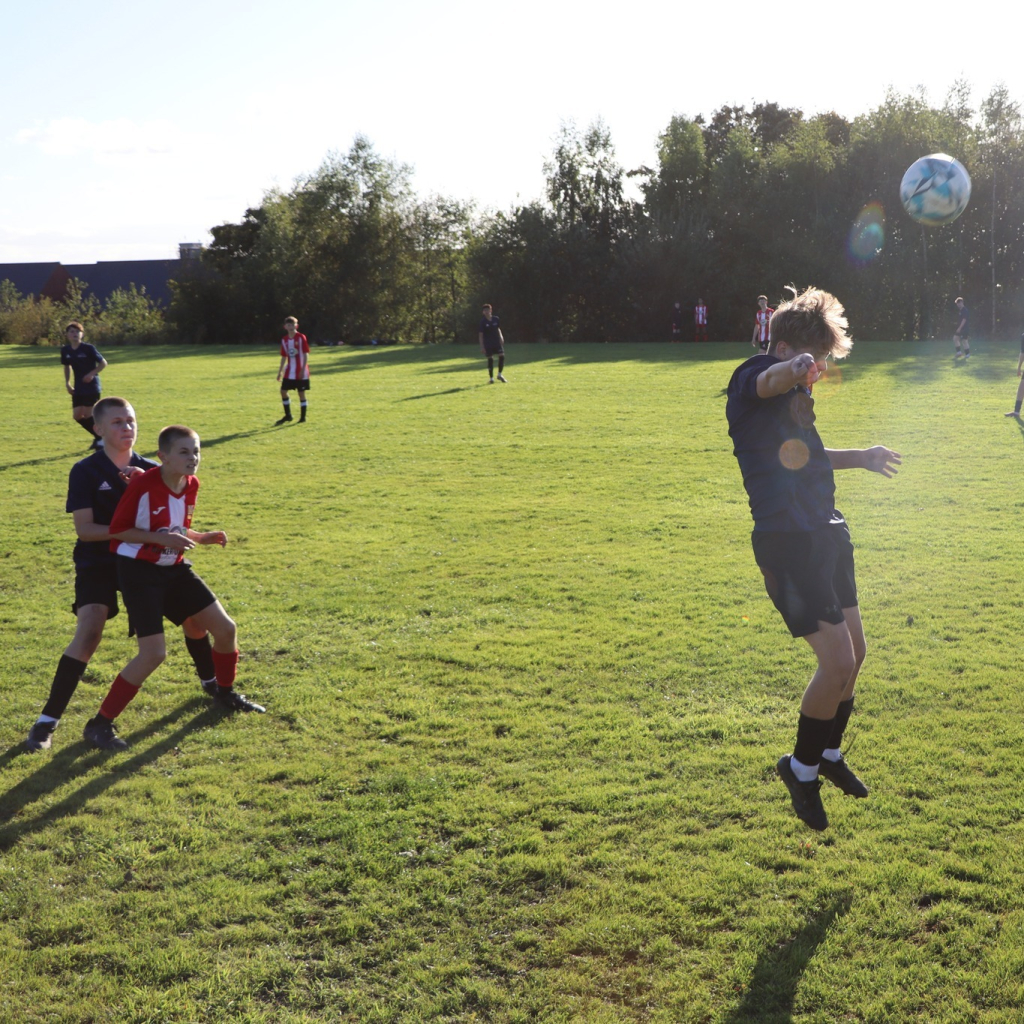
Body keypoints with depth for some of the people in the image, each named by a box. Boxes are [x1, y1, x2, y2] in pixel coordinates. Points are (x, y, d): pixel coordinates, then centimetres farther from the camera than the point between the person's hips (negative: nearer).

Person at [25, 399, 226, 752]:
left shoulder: (150, 470, -1)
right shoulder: (85, 471, -12)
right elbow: (84, 529, -18)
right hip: (98, 562, -4)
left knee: (193, 614, 7)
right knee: (89, 633, -23)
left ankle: (210, 682, 34)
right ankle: (47, 721, -16)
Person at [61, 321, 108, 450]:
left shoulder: (88, 348, -13)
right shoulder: (65, 350, 2)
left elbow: (103, 363, -8)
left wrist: (92, 373, -20)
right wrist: (67, 382, 10)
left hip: (91, 386, -6)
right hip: (78, 387, 6)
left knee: (88, 414, -12)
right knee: (77, 415, 0)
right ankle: (99, 437, 17)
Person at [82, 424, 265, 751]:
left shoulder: (191, 485, 0)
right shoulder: (143, 485, -22)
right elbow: (117, 530, -15)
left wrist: (205, 538, -3)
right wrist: (161, 538, -25)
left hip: (174, 568, 7)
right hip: (139, 571, -7)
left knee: (226, 628, 7)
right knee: (154, 653, -16)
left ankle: (225, 694, 34)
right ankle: (100, 724, -2)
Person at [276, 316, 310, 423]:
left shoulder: (301, 338, -7)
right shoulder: (284, 340, 8)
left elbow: (306, 354, -9)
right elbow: (284, 357, 14)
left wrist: (303, 369, -16)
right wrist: (280, 371, 11)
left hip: (301, 372, -5)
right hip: (289, 372, 5)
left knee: (301, 393, 0)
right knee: (283, 391, 2)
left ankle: (303, 417, 10)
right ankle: (288, 416, 14)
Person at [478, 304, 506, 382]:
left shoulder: (496, 319, 3)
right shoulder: (483, 321, -7)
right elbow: (481, 334, -6)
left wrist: (501, 338, 1)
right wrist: (482, 346, -10)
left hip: (497, 342, 3)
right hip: (488, 343, -3)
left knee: (502, 356, -9)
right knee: (490, 359, 0)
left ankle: (500, 375, 7)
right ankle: (491, 378, 10)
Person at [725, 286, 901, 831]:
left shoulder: (796, 395, 16)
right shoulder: (754, 377, -12)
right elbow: (769, 381, -40)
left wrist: (859, 457, 39)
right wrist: (794, 367, -62)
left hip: (825, 533, 10)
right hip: (786, 541, -9)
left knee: (853, 653, 15)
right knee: (837, 662, -11)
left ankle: (829, 753, 37)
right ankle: (801, 767, 11)